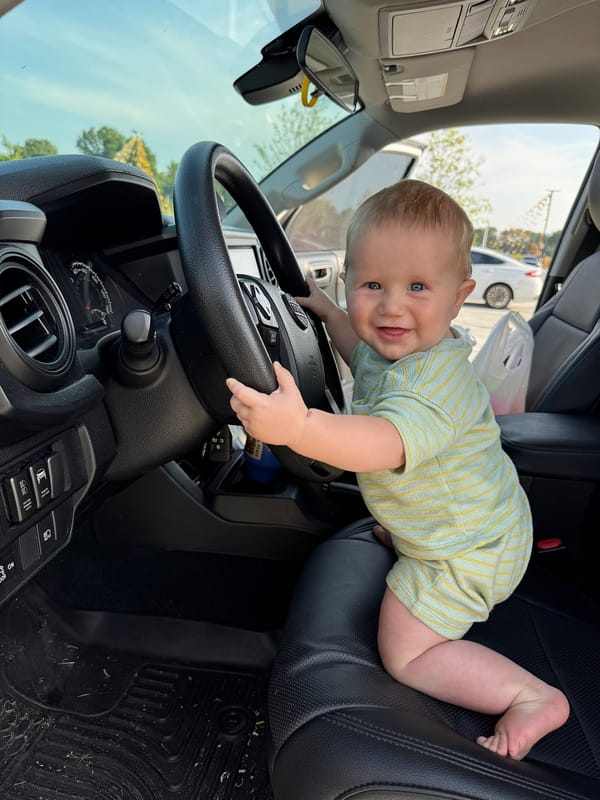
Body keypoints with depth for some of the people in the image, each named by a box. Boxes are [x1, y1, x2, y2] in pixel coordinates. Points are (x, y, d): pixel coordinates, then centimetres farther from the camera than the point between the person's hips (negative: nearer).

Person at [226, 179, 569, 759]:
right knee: (382, 532, 37)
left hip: (466, 552, -10)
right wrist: (325, 310, 11)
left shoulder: (434, 380, -38)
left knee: (404, 653, 0)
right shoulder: (397, 348, -8)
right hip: (465, 518, 10)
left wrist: (299, 427, -71)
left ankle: (533, 697, 7)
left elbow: (386, 444, -56)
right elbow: (363, 350, 17)